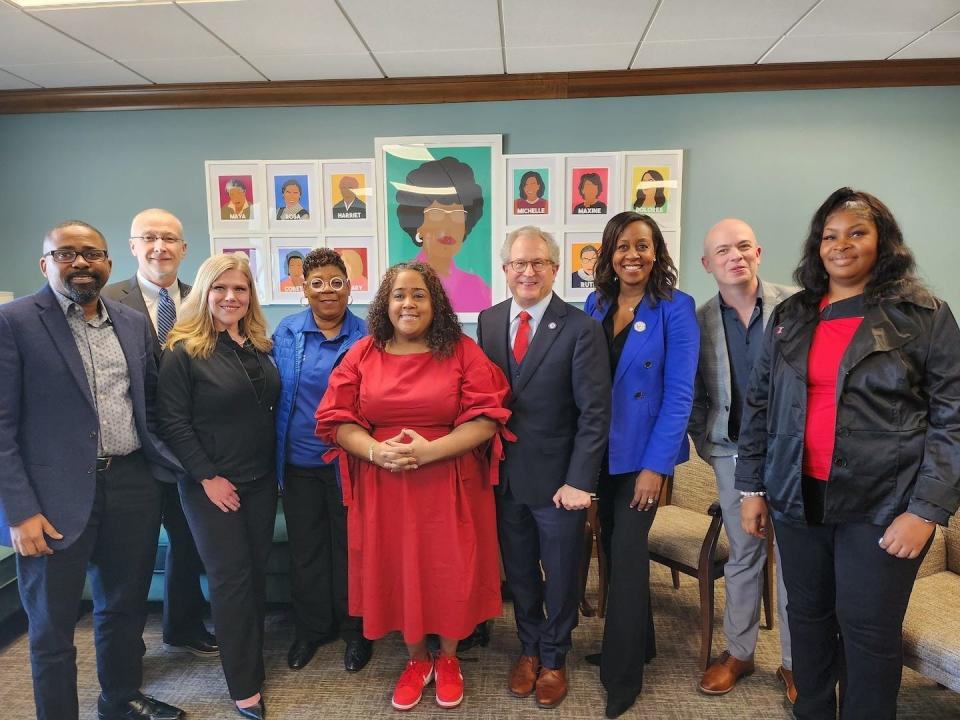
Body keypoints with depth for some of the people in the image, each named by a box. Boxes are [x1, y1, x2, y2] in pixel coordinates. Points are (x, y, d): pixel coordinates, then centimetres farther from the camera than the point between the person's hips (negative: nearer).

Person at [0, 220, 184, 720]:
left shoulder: (134, 323, 8)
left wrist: (166, 461, 6)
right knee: (53, 625, 11)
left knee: (125, 607, 20)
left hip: (132, 486, 5)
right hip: (56, 496, -5)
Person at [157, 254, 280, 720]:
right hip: (213, 485, -5)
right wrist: (207, 477, -14)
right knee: (231, 578, 2)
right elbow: (172, 421, -13)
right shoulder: (183, 350, -11)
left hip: (261, 480, 5)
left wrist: (276, 466, 10)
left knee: (256, 572, 13)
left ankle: (252, 659, 31)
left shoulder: (259, 346, 6)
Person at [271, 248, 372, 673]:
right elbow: (274, 392, 6)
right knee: (304, 548, 15)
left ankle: (355, 630, 31)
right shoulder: (286, 332, 2)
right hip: (298, 461, 3)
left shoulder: (365, 336, -6)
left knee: (349, 547, 11)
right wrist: (275, 453, 3)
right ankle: (311, 628, 35)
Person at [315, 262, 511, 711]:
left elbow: (485, 419, -11)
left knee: (449, 573, 8)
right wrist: (375, 451, -19)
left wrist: (430, 451, -22)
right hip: (383, 487, 2)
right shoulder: (362, 354, 2)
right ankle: (416, 659, 37)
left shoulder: (463, 352, -4)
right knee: (397, 573, 12)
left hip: (449, 486, -2)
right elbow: (336, 420, -1)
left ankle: (448, 658, 35)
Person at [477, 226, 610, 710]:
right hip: (503, 475, 4)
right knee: (518, 571, 19)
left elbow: (595, 412, -13)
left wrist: (578, 482, -16)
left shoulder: (580, 329, -13)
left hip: (557, 479, -3)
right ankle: (529, 648, 43)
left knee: (560, 575, 15)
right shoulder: (488, 321, 1)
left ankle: (554, 659, 39)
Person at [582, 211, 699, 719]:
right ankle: (636, 642, 38)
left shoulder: (675, 308, -10)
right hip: (598, 449, 5)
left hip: (642, 452, -5)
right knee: (613, 547, 15)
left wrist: (656, 465, -17)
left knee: (627, 552, -1)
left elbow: (678, 392, -13)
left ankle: (622, 675, 17)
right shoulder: (595, 304, 4)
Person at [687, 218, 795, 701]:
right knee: (742, 556, 13)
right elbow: (694, 395, 6)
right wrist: (705, 445, 1)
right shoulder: (699, 321, -1)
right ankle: (738, 652, 30)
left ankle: (794, 661, 27)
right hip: (733, 455, 1)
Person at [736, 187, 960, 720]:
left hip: (882, 503, -3)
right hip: (798, 498, 4)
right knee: (807, 617, 15)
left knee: (868, 630, 6)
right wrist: (751, 487, 5)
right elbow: (759, 405, 8)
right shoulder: (789, 317, 7)